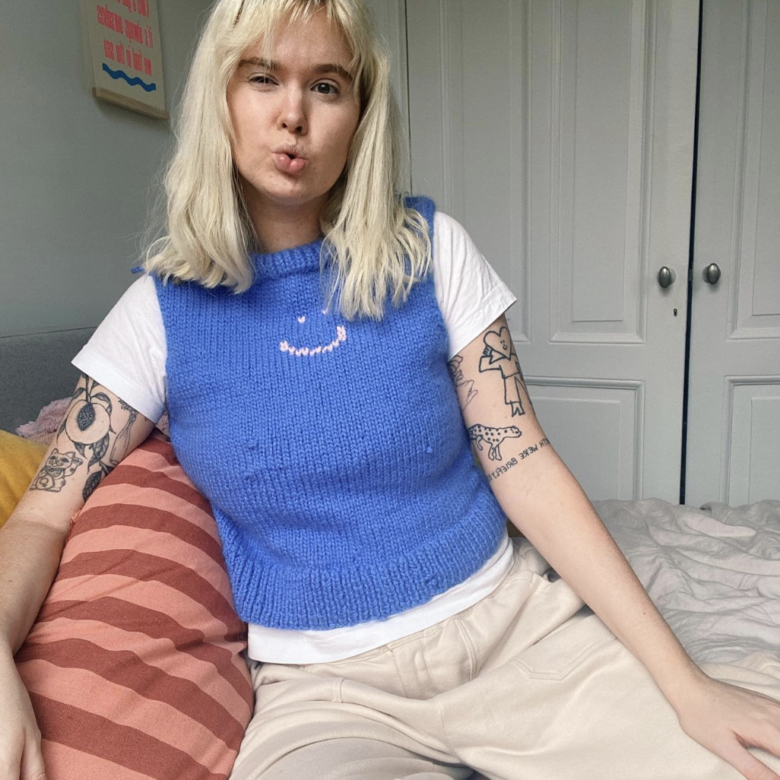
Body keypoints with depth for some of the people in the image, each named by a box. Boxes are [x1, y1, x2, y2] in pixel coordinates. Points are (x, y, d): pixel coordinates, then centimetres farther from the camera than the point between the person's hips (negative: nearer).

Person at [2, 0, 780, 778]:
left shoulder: (429, 249, -3)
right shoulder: (161, 311, -3)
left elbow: (524, 465, -6)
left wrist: (682, 681, -10)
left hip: (519, 623, 2)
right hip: (325, 683, 0)